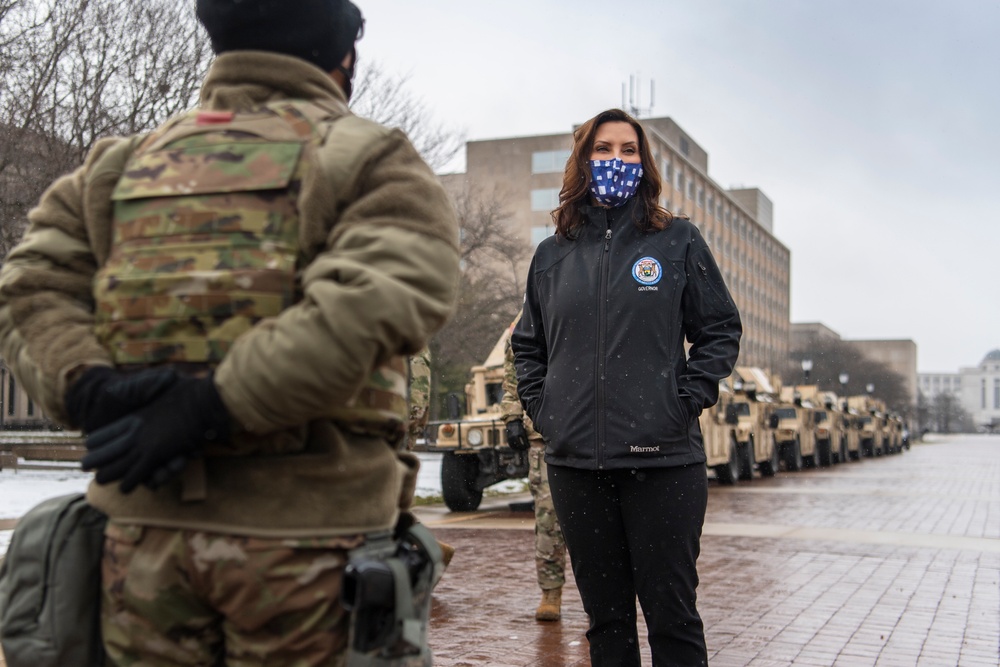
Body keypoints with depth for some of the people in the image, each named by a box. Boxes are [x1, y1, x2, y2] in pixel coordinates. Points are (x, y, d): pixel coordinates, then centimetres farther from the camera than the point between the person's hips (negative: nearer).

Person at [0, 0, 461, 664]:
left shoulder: (121, 165, 15)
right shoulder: (369, 160, 0)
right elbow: (379, 302, -18)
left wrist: (88, 390, -9)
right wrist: (217, 404, -19)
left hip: (142, 531, 4)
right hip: (311, 535, -4)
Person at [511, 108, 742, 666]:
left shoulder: (679, 242, 5)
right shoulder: (552, 255, 12)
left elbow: (721, 330, 5)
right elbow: (528, 345, 21)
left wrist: (686, 401, -6)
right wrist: (541, 408, 8)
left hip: (663, 458, -3)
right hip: (575, 460, 3)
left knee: (671, 612, 1)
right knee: (604, 614, 12)